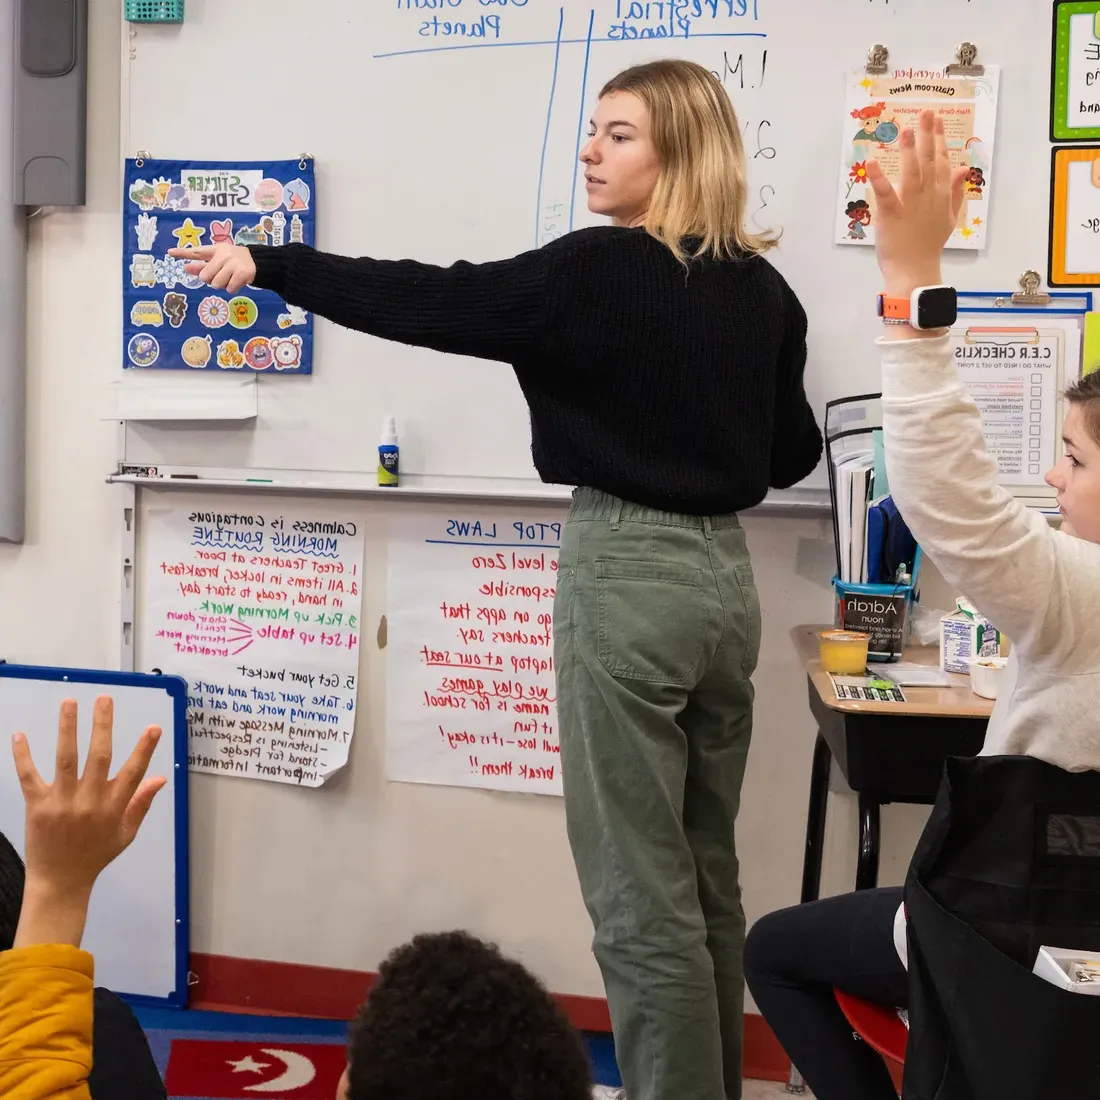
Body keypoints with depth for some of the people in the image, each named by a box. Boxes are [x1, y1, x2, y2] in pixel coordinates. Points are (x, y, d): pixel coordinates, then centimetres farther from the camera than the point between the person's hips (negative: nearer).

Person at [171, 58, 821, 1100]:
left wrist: (268, 267, -6)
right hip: (724, 574, 8)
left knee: (639, 893, 2)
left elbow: (430, 302, -13)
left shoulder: (599, 270, -13)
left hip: (628, 577, -8)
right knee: (704, 877, 18)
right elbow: (792, 455, 15)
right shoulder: (764, 288, 8)